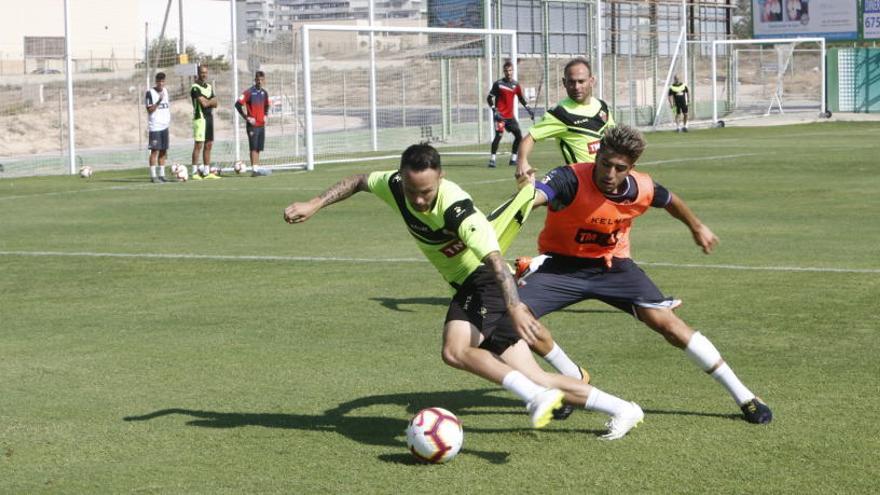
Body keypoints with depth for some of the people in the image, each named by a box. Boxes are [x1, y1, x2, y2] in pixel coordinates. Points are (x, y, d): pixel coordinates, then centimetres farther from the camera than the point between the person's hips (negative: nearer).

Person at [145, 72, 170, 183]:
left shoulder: (165, 91, 13)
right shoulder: (150, 92, -8)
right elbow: (149, 110, -14)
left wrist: (169, 118, 14)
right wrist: (159, 101, -25)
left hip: (165, 125, 7)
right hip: (155, 127, -7)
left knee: (163, 151, 8)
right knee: (155, 150, -8)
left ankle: (161, 175, 13)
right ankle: (153, 176, -6)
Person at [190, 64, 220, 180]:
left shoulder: (210, 87, 17)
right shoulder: (195, 88, -9)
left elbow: (215, 104, 13)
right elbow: (204, 103, -17)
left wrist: (208, 101, -8)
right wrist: (212, 100, 2)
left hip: (209, 117, 8)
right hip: (200, 117, -8)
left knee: (209, 145, 8)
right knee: (198, 145, -10)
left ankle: (207, 172, 12)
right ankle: (195, 172, -10)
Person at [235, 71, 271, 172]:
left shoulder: (264, 93, 11)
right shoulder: (249, 92, -9)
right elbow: (238, 104, -13)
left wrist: (265, 115, 12)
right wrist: (247, 117, -14)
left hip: (262, 124, 6)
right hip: (253, 125, -6)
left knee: (258, 148, 8)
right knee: (254, 148, -9)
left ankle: (257, 168, 12)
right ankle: (254, 169, -11)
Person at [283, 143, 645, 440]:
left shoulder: (456, 208, -28)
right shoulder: (395, 186, -8)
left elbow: (495, 260, -38)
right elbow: (358, 181, 14)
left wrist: (515, 309, -51)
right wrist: (313, 206, 6)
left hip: (487, 280, -8)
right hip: (468, 287, 8)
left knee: (455, 351, -32)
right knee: (535, 379, 5)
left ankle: (538, 398, -31)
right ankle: (621, 409, 14)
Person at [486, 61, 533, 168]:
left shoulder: (516, 85, 9)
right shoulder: (498, 84, -6)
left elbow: (521, 98, 22)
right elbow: (489, 98, -3)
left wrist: (528, 109, 12)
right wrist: (494, 111, -15)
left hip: (510, 116, 6)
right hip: (500, 115, -6)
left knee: (519, 135, 4)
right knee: (499, 135, -18)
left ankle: (513, 159, 17)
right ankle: (492, 160, -15)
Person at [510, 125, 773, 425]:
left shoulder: (641, 189, -16)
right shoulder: (571, 179, -29)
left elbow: (670, 201, 10)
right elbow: (531, 198, -49)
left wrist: (697, 227, 28)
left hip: (613, 265, 1)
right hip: (561, 263, -1)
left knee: (665, 322, -10)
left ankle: (743, 397, -1)